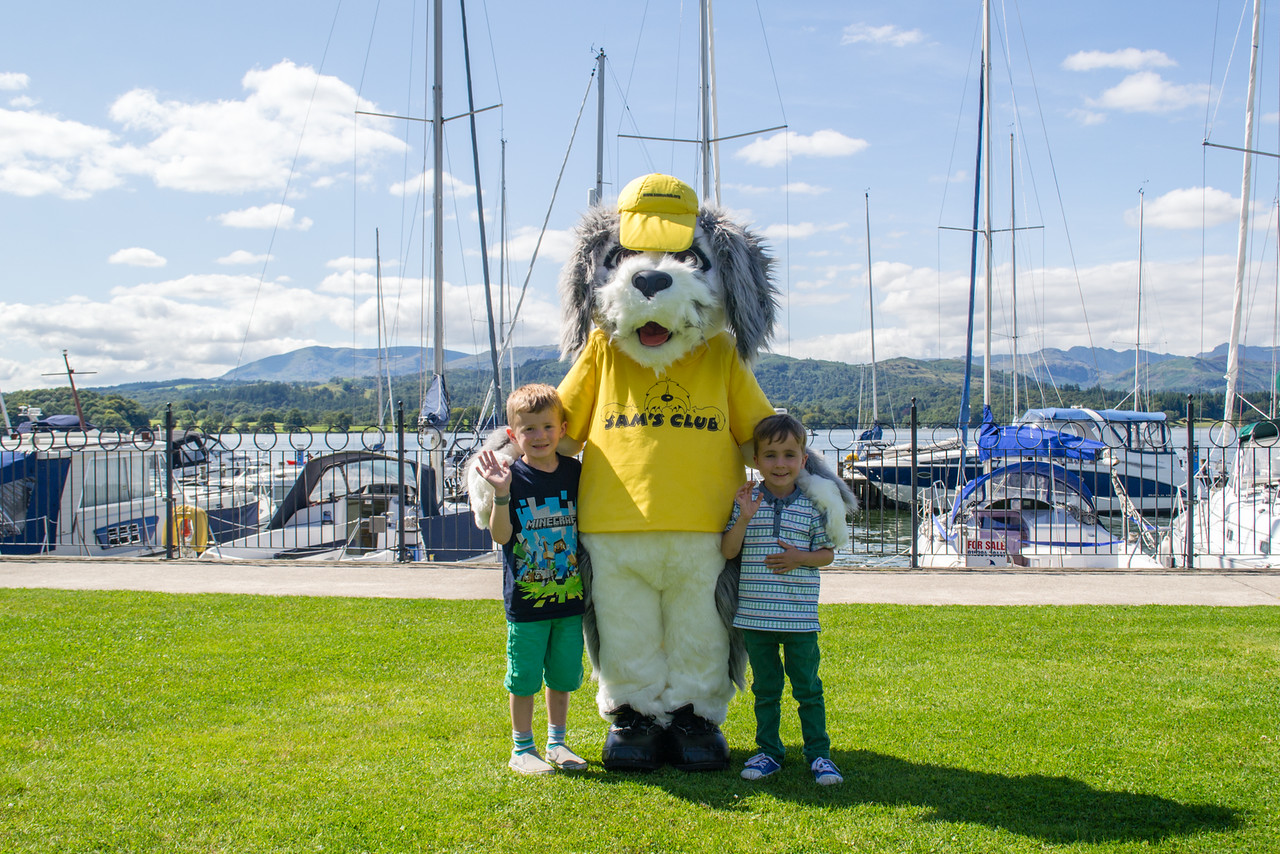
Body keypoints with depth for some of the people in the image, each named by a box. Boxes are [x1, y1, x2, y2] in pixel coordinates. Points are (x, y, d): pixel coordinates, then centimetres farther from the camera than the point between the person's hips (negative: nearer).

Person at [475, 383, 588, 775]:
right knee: (524, 678, 5)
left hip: (570, 596, 3)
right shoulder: (512, 477, -7)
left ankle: (557, 743, 28)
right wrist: (501, 493, -26)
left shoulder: (575, 473, 3)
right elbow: (500, 534, -14)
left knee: (563, 675, 13)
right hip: (525, 600, -3)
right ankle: (522, 749, 19)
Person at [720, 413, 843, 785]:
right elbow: (728, 551, -2)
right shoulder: (748, 501, 1)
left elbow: (827, 552, 5)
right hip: (755, 614, 1)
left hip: (800, 616, -1)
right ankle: (768, 751, 24)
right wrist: (744, 518, -16)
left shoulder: (812, 505, 0)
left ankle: (818, 753, 17)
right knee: (765, 688, 12)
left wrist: (800, 557, -13)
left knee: (807, 687, 5)